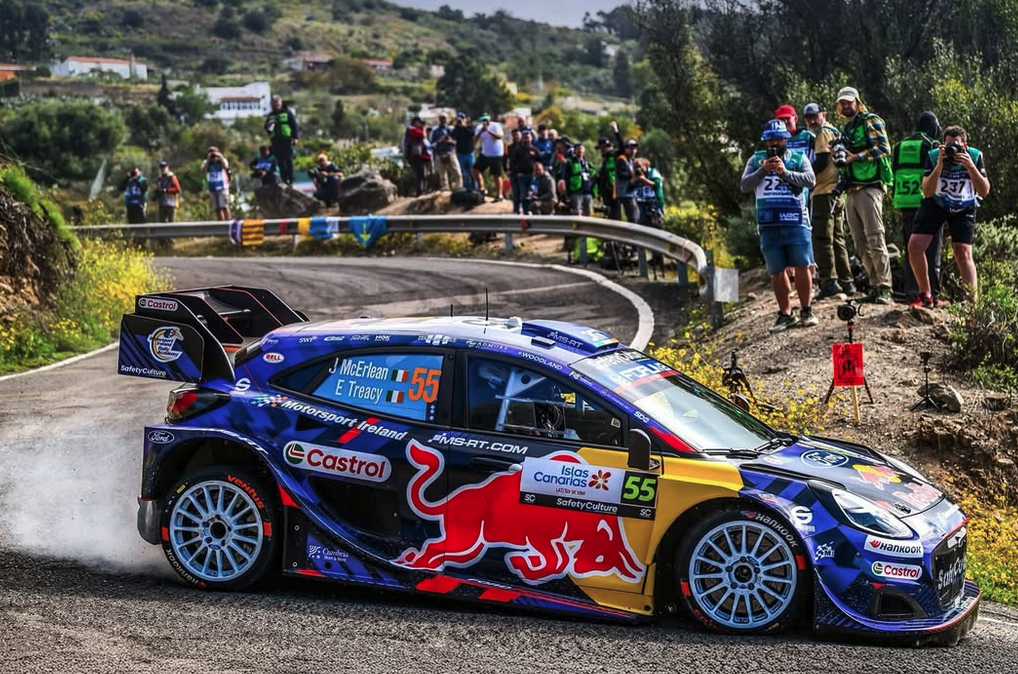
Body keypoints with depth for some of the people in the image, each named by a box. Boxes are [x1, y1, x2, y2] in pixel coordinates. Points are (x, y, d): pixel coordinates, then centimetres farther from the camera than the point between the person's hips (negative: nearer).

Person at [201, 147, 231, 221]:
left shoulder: (222, 161, 1)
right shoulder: (206, 162, 8)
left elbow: (225, 166, -20)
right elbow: (203, 170, -10)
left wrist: (220, 157, -18)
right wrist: (208, 160, -12)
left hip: (222, 187, -3)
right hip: (212, 188, 3)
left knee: (224, 207, -14)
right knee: (217, 209, 6)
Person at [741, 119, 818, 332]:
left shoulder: (798, 158, 6)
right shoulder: (756, 160, 10)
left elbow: (810, 179, -9)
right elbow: (745, 185, -1)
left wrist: (785, 172, -21)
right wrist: (763, 170, -15)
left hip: (795, 221, -2)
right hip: (769, 225, 2)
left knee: (802, 267, -5)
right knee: (777, 272, 4)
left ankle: (806, 311, 6)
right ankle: (785, 315, 12)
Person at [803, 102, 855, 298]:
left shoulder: (823, 133, -5)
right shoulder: (835, 133, 24)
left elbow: (822, 162, -16)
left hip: (824, 193, -10)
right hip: (837, 193, 10)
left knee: (822, 240, -10)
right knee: (837, 240, 12)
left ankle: (829, 281, -15)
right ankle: (846, 282, 12)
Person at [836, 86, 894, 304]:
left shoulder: (870, 122, 0)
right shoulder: (844, 130, 23)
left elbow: (883, 148, -13)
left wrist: (856, 156, -14)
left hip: (869, 187, -8)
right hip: (851, 191, 8)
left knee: (875, 240, -14)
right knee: (861, 244, 6)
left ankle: (885, 288, -15)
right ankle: (874, 286, 10)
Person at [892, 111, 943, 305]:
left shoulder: (899, 147, 13)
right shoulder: (932, 146, -5)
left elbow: (893, 176, 14)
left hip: (906, 207, 5)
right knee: (932, 252, 0)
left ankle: (912, 295, 7)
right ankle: (932, 296, -2)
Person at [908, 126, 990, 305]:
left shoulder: (974, 156, -20)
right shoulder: (934, 156, -21)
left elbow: (984, 191, -23)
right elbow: (927, 191, -27)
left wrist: (971, 167, -37)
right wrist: (940, 165, -39)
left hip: (963, 208, -1)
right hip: (936, 204, 1)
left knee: (963, 253, -16)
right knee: (915, 246, -11)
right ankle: (925, 295, 6)